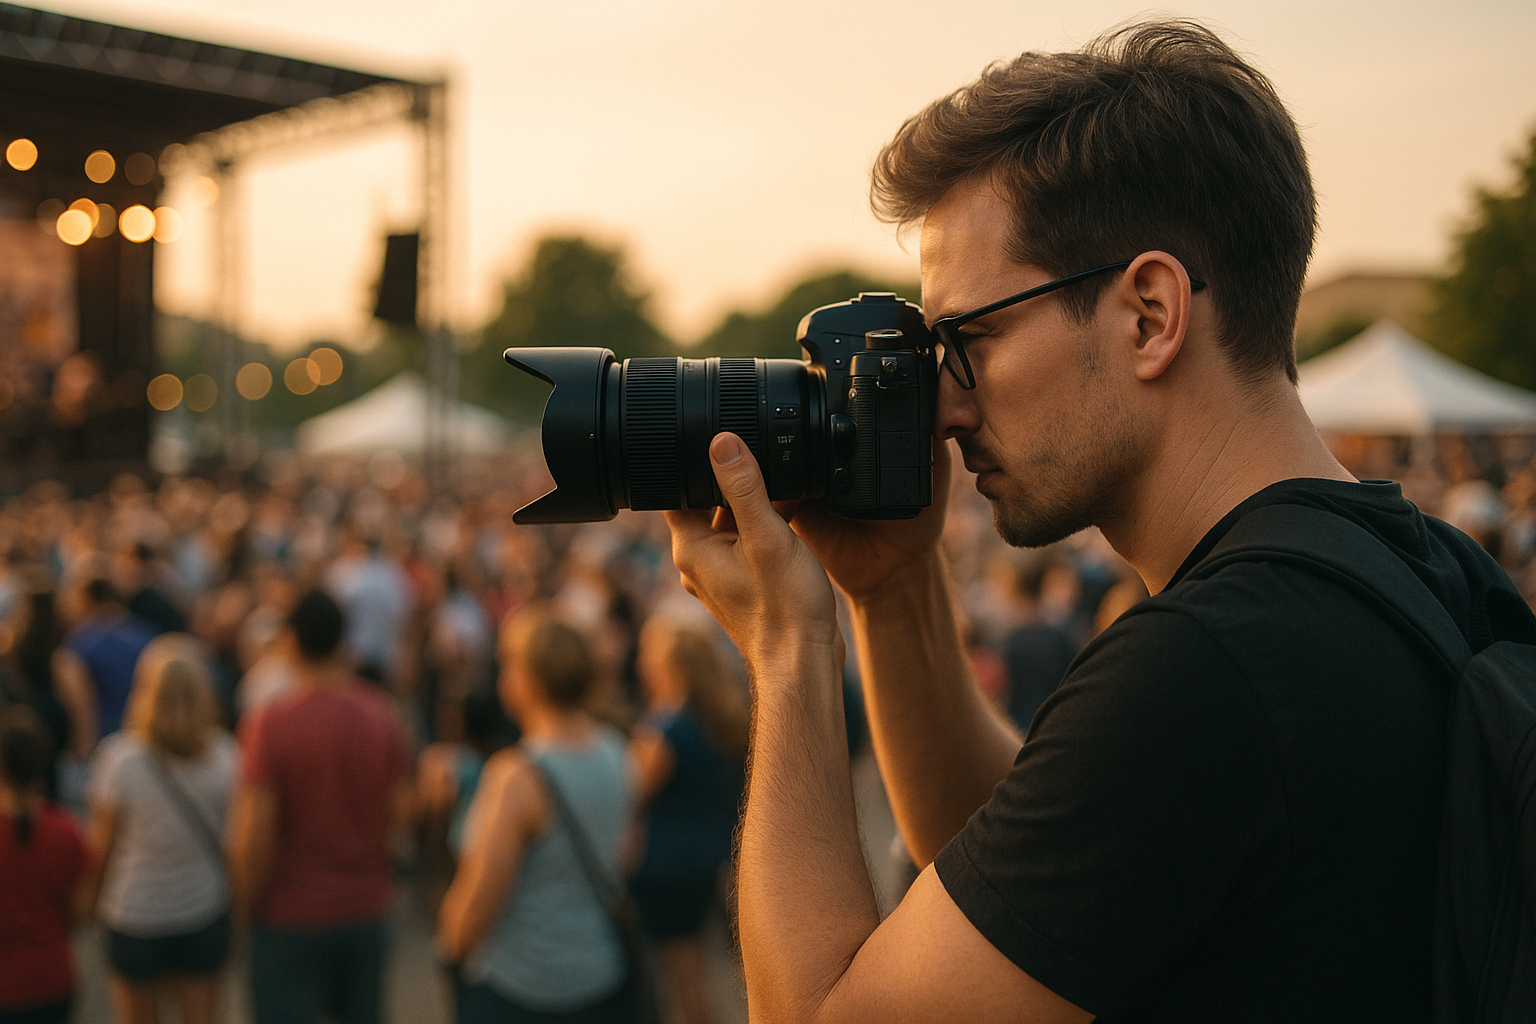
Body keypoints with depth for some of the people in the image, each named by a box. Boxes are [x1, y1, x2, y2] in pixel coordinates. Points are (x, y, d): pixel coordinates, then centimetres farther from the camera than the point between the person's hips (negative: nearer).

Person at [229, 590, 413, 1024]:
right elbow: (400, 811, 2)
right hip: (365, 907, 4)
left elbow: (255, 835, -18)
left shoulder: (269, 723, -17)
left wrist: (250, 899, -2)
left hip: (292, 913, -4)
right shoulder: (381, 714, -5)